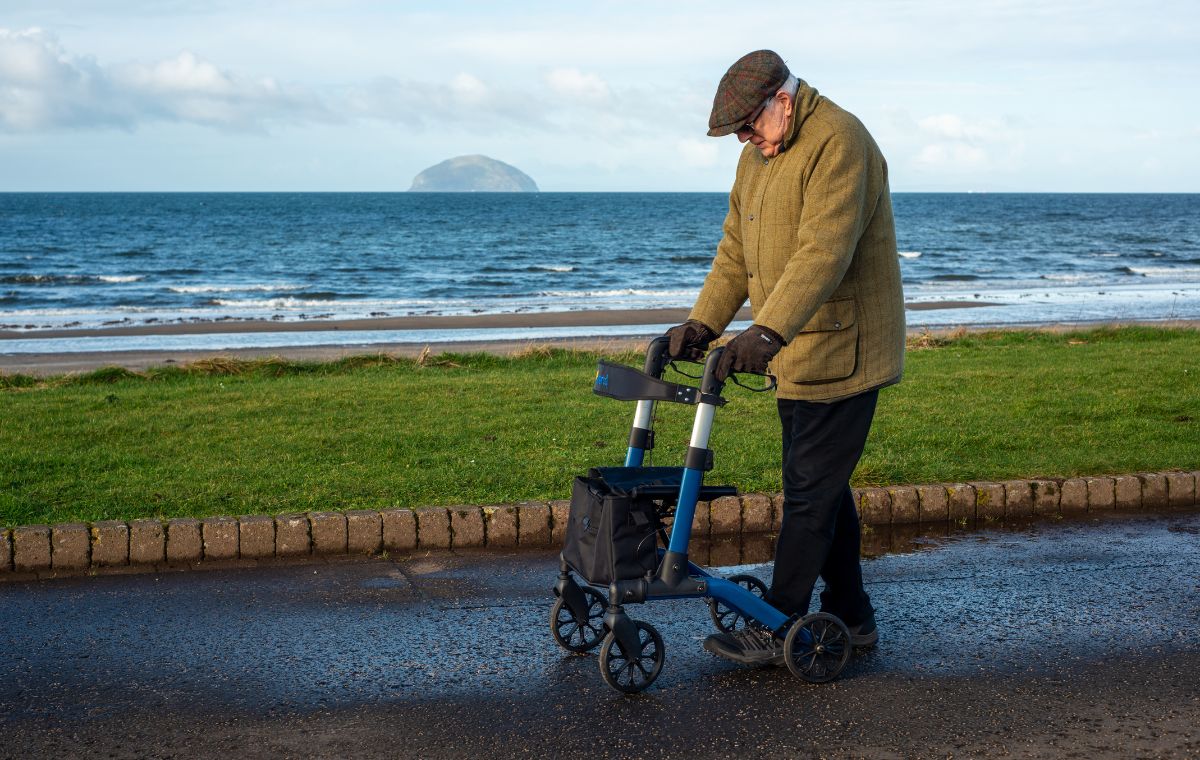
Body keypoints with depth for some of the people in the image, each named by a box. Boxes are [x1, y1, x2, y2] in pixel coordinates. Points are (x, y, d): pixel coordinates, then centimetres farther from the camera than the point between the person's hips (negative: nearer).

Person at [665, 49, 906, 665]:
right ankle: (849, 617, 25)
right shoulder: (759, 153, 14)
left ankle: (779, 630, 2)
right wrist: (703, 322, 6)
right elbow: (736, 247, 17)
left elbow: (824, 251, -30)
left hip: (840, 352, -10)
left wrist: (768, 330, -39)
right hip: (796, 353, 10)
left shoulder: (838, 143, -18)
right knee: (822, 486, 15)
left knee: (810, 490, -5)